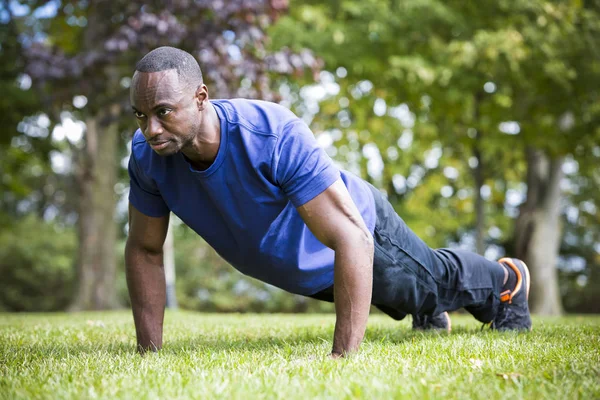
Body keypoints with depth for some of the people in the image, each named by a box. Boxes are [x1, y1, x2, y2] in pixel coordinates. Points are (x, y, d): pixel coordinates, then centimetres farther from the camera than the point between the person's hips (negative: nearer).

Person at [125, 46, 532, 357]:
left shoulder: (275, 137, -46)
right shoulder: (147, 155, -29)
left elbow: (353, 239, -47)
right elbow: (145, 249, -13)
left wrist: (343, 356, -50)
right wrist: (148, 350, -17)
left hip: (361, 229, -5)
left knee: (436, 278, 26)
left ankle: (506, 282, 59)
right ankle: (430, 310, 70)